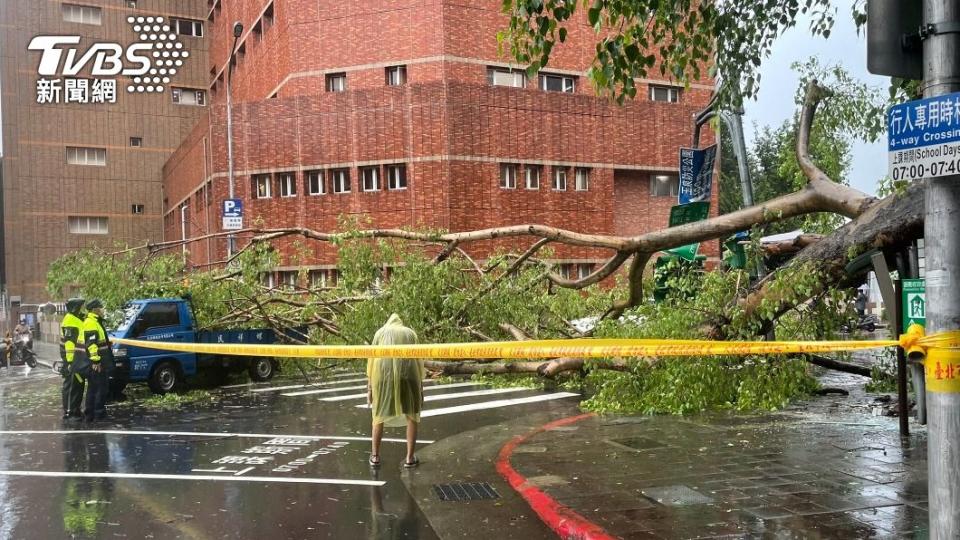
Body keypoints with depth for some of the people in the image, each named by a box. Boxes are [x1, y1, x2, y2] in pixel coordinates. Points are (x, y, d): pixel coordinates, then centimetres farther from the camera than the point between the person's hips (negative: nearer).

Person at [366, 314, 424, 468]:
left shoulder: (380, 332, 21)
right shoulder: (410, 333, 22)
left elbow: (372, 360, 13)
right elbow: (418, 360, 13)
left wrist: (369, 387, 13)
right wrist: (420, 386, 14)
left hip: (383, 374, 0)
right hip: (407, 372, 0)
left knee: (379, 414, 16)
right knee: (411, 415, 13)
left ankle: (375, 456, 20)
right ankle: (409, 458, 10)